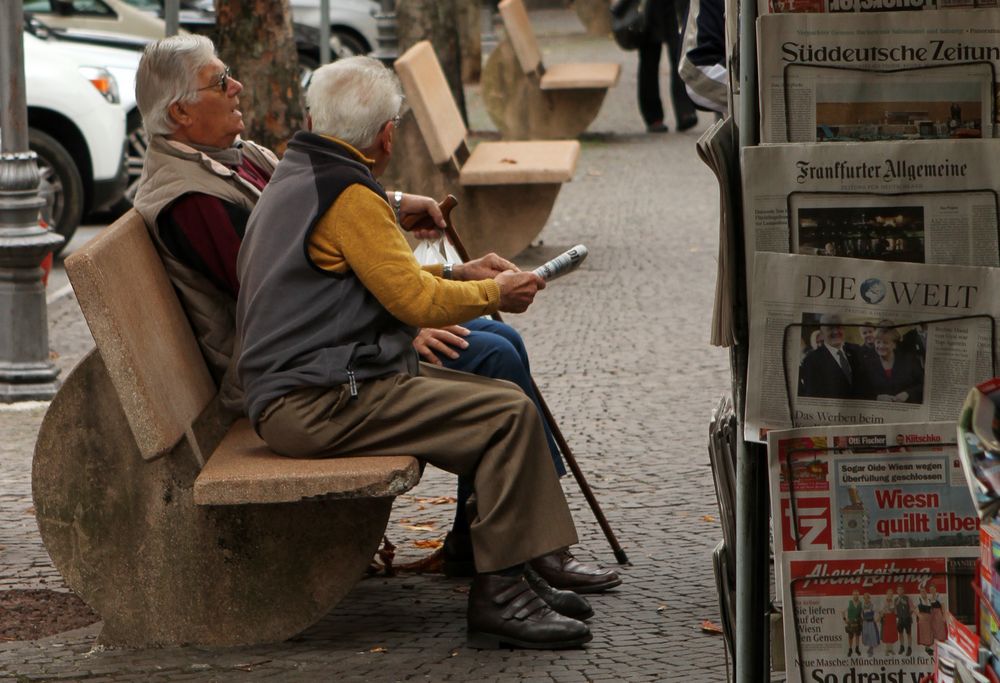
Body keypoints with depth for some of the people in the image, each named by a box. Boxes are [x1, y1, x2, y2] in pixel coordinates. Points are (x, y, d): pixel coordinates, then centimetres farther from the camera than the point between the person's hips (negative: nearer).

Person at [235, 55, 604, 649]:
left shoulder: (295, 177, 19)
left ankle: (536, 560, 7)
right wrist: (495, 293, 4)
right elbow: (416, 300, -13)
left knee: (503, 401, 9)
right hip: (317, 403, -11)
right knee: (509, 416, -17)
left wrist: (461, 275, 23)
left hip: (297, 388, 11)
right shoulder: (349, 194, -14)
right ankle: (499, 594, -16)